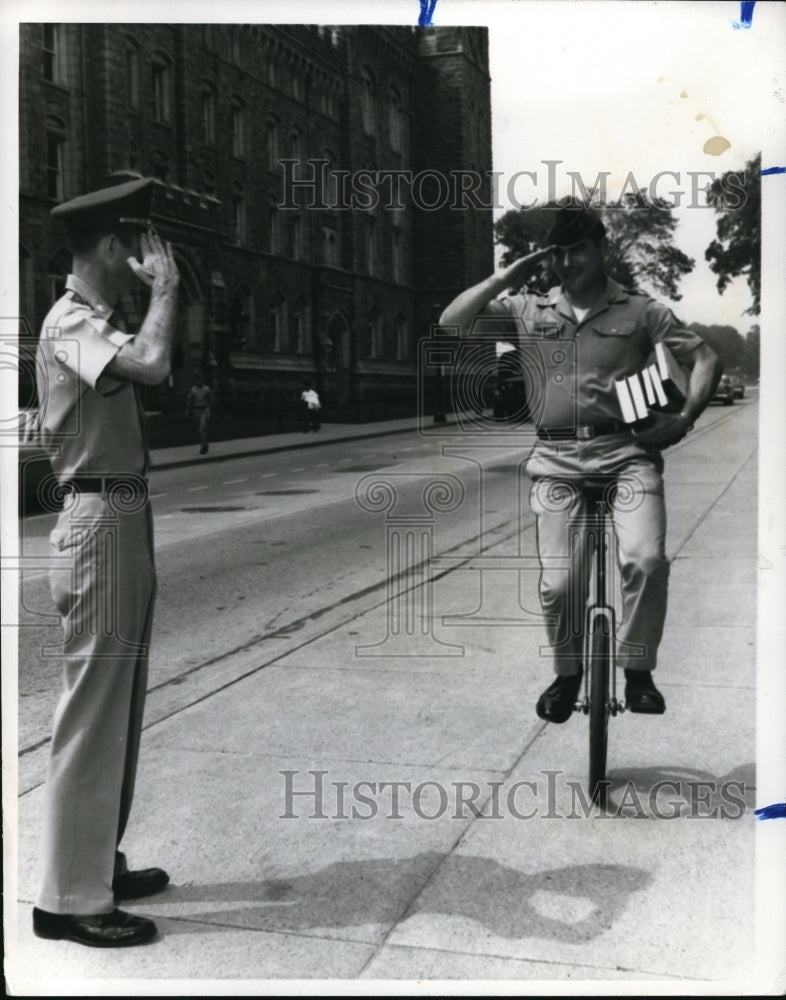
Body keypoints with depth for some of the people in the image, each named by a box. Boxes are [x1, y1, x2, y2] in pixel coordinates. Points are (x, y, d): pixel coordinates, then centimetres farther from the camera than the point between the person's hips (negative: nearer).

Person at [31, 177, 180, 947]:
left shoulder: (98, 322, 17)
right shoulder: (71, 322, -12)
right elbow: (150, 364, -31)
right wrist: (165, 286, -19)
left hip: (123, 519, 10)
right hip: (100, 523, -10)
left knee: (118, 707, 16)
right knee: (92, 713, -4)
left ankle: (99, 863, 29)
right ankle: (69, 898, 7)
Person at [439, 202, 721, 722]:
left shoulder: (640, 310, 7)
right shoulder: (529, 310, 11)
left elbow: (706, 358, 9)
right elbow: (451, 322, 7)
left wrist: (685, 418, -7)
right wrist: (506, 277, 0)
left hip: (627, 451, -1)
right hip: (557, 460, 1)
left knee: (646, 559, -22)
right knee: (559, 583, -4)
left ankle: (637, 671, -1)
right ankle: (567, 673, 23)